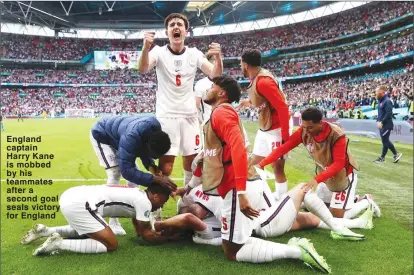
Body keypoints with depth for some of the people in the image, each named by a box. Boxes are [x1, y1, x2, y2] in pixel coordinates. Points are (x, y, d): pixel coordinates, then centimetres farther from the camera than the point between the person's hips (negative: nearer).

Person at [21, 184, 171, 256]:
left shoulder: (136, 194, 22)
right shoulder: (144, 202, -4)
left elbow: (139, 229, 28)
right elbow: (146, 234, 4)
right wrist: (169, 237, 15)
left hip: (71, 196, 10)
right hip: (78, 204, -10)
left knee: (85, 230, 36)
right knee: (111, 245, -5)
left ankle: (45, 231, 25)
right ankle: (58, 243, -8)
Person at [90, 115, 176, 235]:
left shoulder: (155, 132, -23)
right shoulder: (131, 138, -47)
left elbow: (142, 149, -5)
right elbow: (126, 170, -46)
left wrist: (151, 166, -24)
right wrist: (156, 179, -51)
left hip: (117, 134, 7)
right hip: (102, 135, -7)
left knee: (134, 171, 3)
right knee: (115, 174, -18)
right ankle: (113, 222, -11)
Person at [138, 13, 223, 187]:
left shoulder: (194, 54, 2)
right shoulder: (159, 52, -6)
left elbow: (215, 75, -7)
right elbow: (142, 69, -24)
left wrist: (218, 58, -28)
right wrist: (146, 47, -44)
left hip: (189, 115, 3)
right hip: (166, 115, -3)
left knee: (191, 158, 10)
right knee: (166, 160, -9)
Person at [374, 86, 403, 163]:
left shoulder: (387, 101, -18)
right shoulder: (380, 101, 11)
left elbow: (388, 114, -23)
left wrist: (382, 122, -22)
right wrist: (378, 121, 8)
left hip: (386, 125, -10)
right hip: (382, 125, 10)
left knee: (385, 141, 1)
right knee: (386, 141, 14)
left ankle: (382, 157, 11)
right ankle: (396, 154, 24)